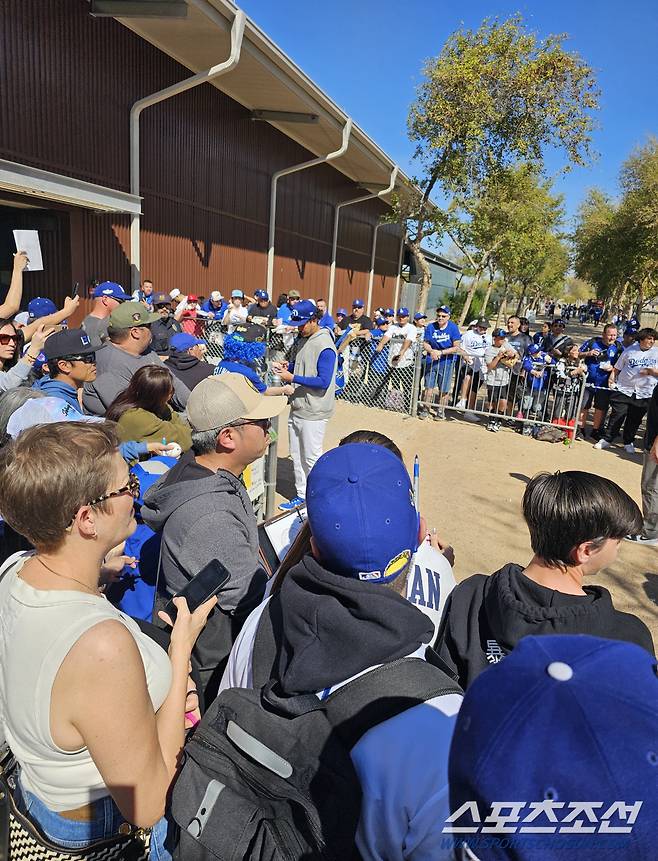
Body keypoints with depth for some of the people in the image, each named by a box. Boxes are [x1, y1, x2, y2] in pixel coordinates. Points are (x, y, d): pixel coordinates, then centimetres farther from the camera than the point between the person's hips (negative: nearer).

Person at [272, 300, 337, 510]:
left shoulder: (325, 346, -18)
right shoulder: (301, 340, 9)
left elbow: (323, 382, -23)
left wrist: (292, 378, -22)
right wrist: (287, 366, 1)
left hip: (313, 413, -9)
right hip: (297, 408, 9)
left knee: (311, 458, 1)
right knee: (296, 455, 16)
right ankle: (302, 495, 30)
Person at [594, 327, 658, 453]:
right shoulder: (630, 350, 6)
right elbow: (617, 368, 10)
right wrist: (612, 379, -3)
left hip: (644, 394, 1)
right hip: (623, 390, -1)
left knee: (635, 420, 9)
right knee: (616, 417, -1)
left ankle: (628, 443, 25)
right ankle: (607, 439, 11)